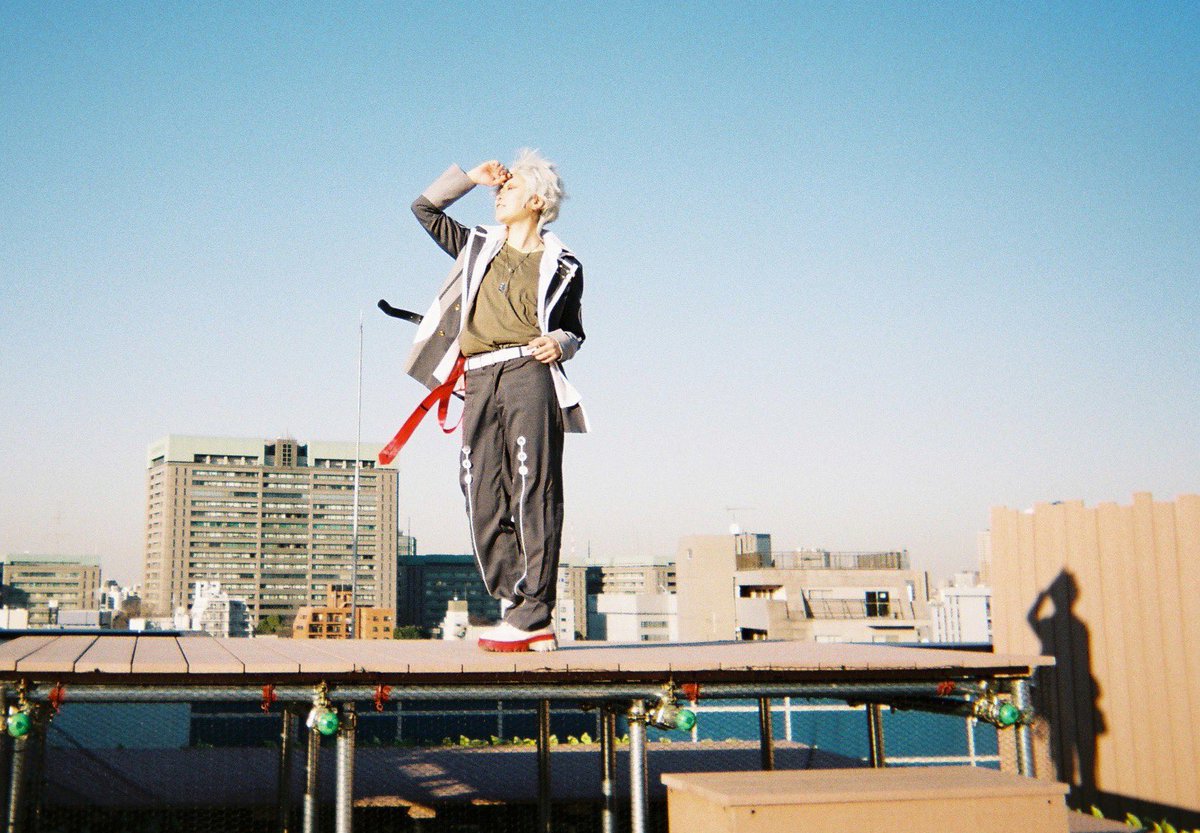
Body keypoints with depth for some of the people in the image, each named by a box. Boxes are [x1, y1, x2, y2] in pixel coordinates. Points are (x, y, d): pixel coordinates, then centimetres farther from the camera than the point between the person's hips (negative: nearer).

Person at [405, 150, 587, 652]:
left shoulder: (562, 267, 12)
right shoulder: (478, 247, 21)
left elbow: (573, 331, 17)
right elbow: (425, 208, 27)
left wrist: (559, 343, -5)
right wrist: (471, 176, 20)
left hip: (530, 376, -4)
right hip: (479, 383, 5)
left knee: (535, 493, -11)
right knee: (483, 500, -1)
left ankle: (531, 618, -14)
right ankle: (519, 609, 3)